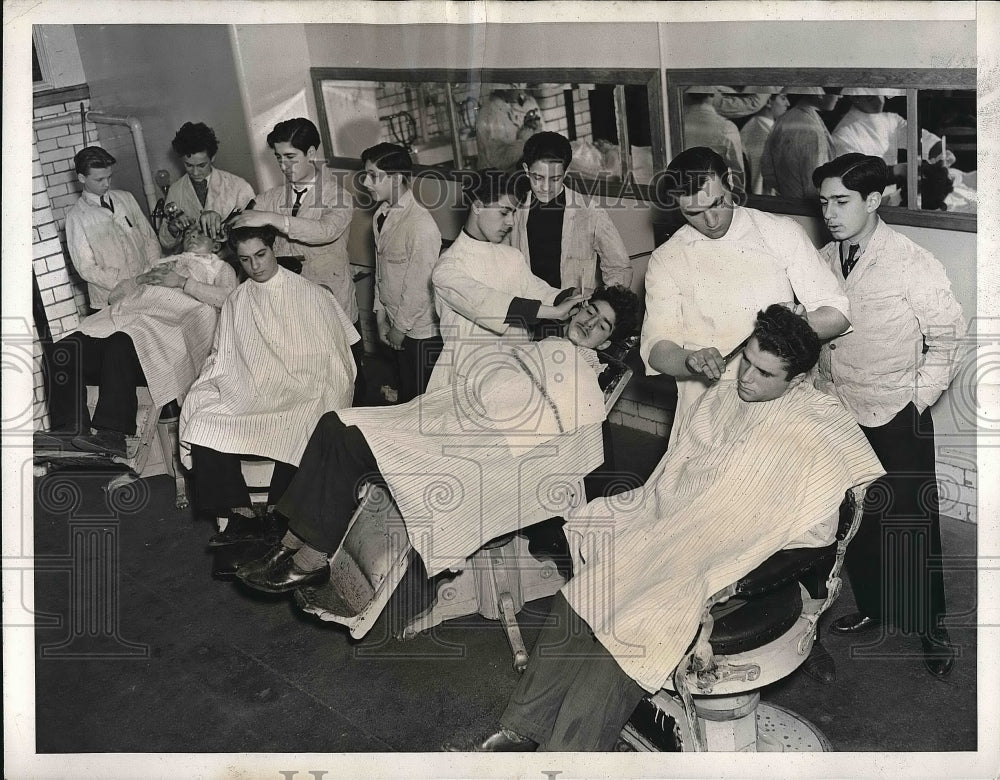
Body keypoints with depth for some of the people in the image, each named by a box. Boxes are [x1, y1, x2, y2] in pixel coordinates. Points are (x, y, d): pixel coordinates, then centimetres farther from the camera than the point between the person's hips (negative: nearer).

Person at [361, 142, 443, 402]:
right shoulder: (381, 215, 3)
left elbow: (419, 285, -20)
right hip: (399, 324, 8)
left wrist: (400, 327, -11)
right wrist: (381, 317, 10)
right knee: (406, 393, 19)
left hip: (422, 330, -8)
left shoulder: (421, 224, -24)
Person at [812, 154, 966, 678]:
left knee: (911, 526, 5)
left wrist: (916, 401, -9)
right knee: (855, 522, 17)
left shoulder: (914, 265, -14)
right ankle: (870, 607, 37)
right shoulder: (822, 262, 1)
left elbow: (946, 340, -6)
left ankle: (930, 627, 24)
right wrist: (820, 395, 6)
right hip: (837, 415, 5)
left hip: (896, 422, -5)